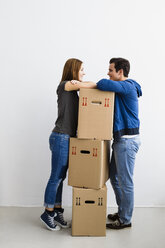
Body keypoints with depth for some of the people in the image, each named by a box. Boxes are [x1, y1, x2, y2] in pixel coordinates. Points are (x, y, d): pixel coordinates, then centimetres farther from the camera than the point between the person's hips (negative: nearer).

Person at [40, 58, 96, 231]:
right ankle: (47, 214, 14)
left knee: (60, 177, 13)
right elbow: (82, 85, -22)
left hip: (67, 139, 9)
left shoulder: (73, 91, 18)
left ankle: (57, 211, 23)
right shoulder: (64, 86, -9)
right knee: (56, 177, 0)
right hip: (61, 138, -9)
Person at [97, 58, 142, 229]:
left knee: (125, 181, -1)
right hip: (120, 139, 10)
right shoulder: (120, 89, 18)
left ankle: (125, 220, 13)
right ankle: (122, 212, 32)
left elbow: (106, 84, -31)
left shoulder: (128, 86, -14)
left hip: (127, 140, -10)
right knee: (114, 177, 18)